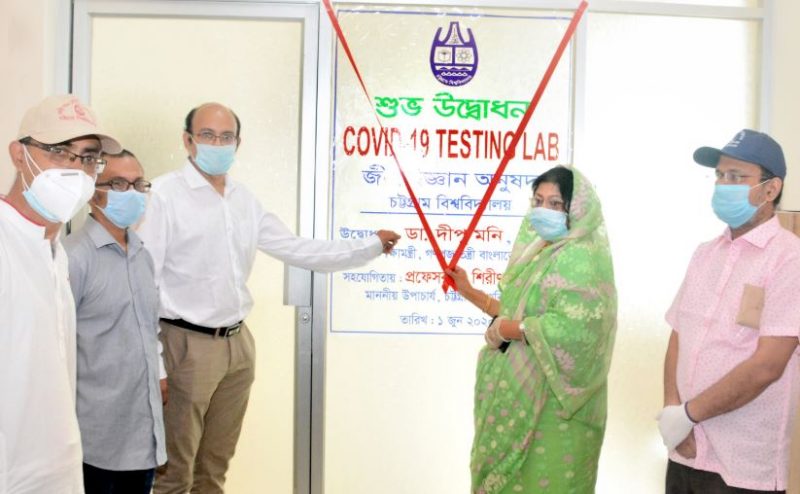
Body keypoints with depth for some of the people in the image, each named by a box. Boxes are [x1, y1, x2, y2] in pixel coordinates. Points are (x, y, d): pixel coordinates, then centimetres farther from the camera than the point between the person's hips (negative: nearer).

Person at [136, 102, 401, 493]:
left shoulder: (244, 200, 11)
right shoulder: (164, 194, -11)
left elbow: (297, 250, 15)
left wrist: (371, 246, 14)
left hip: (238, 343, 7)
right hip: (187, 345, -6)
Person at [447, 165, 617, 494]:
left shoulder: (581, 259, -16)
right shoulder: (541, 252, 12)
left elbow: (570, 329, -28)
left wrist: (503, 330, -18)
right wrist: (470, 292, 16)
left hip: (553, 402, -9)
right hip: (522, 395, 9)